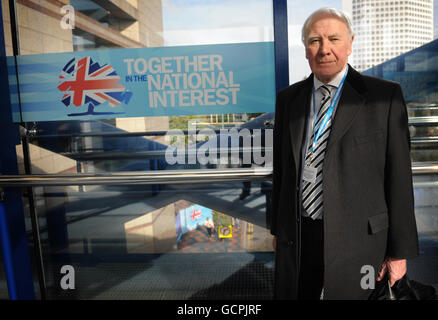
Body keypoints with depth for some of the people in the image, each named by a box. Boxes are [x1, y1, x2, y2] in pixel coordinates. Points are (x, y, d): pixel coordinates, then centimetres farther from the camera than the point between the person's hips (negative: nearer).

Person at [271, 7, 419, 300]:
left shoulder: (384, 96, -3)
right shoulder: (288, 99, 6)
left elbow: (398, 177, -4)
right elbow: (281, 169, 10)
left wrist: (400, 251, -3)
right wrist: (277, 227, 13)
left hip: (355, 240, -2)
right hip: (295, 239, 3)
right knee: (290, 294, 11)